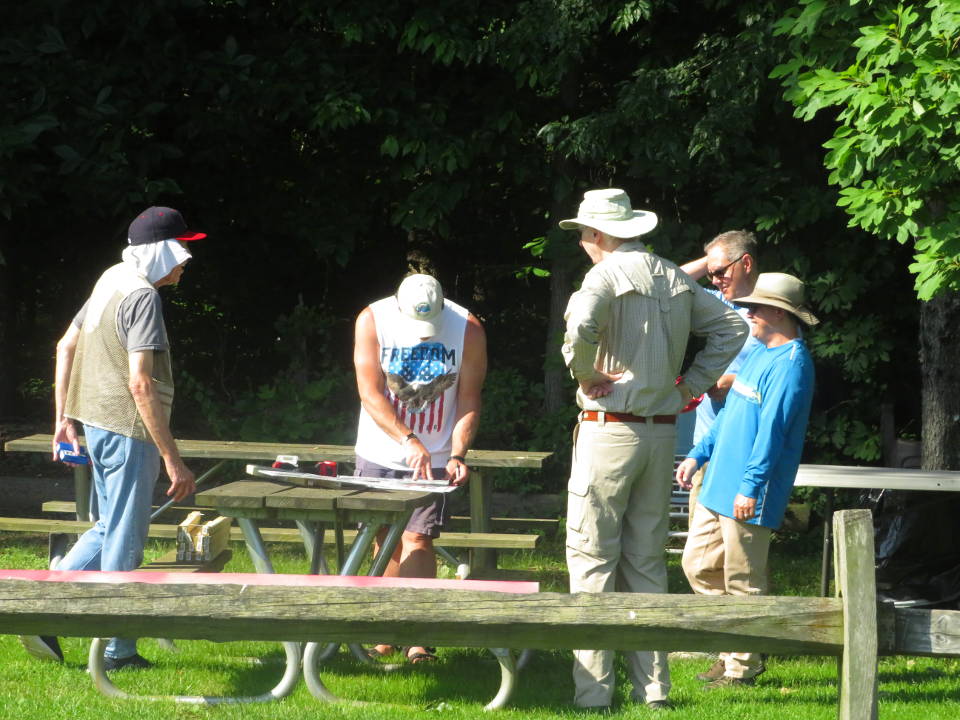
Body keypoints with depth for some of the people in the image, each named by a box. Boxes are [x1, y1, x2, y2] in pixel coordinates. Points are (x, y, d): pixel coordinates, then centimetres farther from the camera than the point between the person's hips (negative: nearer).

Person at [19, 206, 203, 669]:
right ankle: (117, 651, 9)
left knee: (110, 529, 20)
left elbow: (65, 346, 19)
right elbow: (140, 384, -23)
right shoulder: (141, 297, -17)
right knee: (124, 541, 1)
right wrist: (172, 459, -22)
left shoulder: (110, 282, 11)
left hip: (95, 422, 9)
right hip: (128, 428, -9)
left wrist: (63, 419, 22)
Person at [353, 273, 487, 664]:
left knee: (417, 539, -11)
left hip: (434, 456, -1)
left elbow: (469, 401, -7)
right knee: (385, 541, 6)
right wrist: (408, 441, -28)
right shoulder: (372, 320, -13)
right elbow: (370, 393, -17)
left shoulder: (467, 329, -13)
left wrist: (457, 455, -20)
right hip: (380, 452, 1)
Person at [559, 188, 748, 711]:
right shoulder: (676, 280, 9)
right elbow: (732, 327, 14)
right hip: (662, 433, 6)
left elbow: (581, 327, -31)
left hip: (608, 429, -6)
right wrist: (692, 385, 11)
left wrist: (583, 372, -13)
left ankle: (593, 690, -3)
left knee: (592, 559, -1)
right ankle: (653, 688, 13)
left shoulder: (606, 276, -11)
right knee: (647, 560, 13)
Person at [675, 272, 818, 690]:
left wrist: (750, 486, -25)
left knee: (741, 579, -2)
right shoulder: (760, 353, 15)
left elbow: (772, 429, -22)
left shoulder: (790, 364, -16)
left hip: (748, 496, -10)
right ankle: (734, 652, 22)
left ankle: (743, 667, 9)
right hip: (719, 485, 10)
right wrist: (699, 455, 21)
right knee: (698, 564, 12)